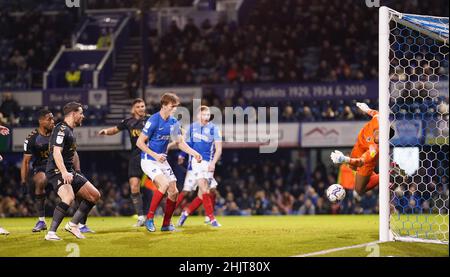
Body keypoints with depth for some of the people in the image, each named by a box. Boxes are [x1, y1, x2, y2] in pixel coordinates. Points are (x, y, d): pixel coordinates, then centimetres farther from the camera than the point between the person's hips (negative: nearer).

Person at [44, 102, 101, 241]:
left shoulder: (70, 130, 19)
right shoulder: (61, 129, -12)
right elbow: (56, 152, -24)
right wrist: (64, 173, -35)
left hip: (69, 172, 10)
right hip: (57, 172, -10)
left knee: (94, 195, 7)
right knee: (68, 198, -33)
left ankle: (73, 224, 12)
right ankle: (51, 233, -28)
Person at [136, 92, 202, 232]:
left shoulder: (173, 122, 3)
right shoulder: (154, 121, -18)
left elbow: (180, 142, 11)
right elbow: (140, 142, -16)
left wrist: (194, 153, -5)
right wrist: (155, 155, -24)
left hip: (162, 161, 7)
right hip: (149, 161, -7)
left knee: (173, 191, 0)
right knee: (164, 184, -28)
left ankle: (166, 224, 15)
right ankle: (149, 218, -17)